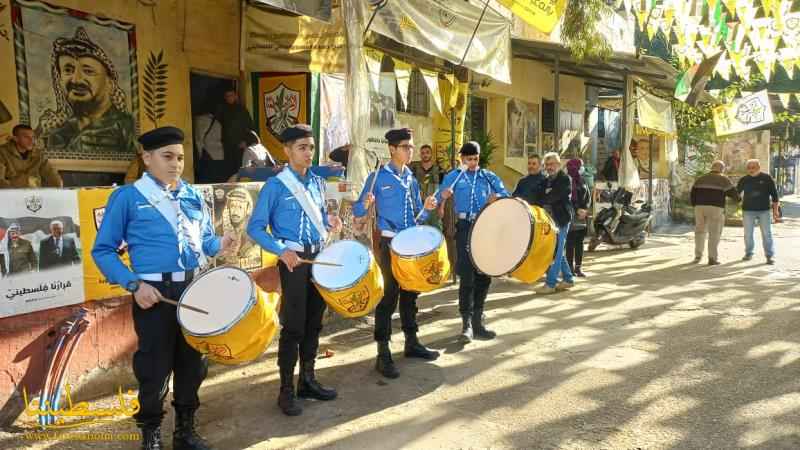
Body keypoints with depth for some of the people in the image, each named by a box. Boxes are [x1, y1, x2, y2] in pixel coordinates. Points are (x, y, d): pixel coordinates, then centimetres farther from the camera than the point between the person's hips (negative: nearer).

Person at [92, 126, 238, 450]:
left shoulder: (193, 196, 9)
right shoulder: (127, 197, -4)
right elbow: (103, 251, -3)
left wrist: (220, 244, -5)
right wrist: (134, 284, -14)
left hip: (195, 290, 5)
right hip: (155, 293, -4)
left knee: (192, 364, 14)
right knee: (155, 368, 6)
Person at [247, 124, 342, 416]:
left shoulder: (318, 183, 9)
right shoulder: (275, 186, -10)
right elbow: (255, 228, -11)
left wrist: (329, 222, -2)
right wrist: (281, 250, -24)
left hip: (320, 257, 6)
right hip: (294, 259, -6)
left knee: (314, 323, 13)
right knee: (293, 326, -2)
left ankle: (308, 380, 26)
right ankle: (286, 391, 9)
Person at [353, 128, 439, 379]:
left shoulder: (412, 179, 11)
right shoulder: (378, 177, -6)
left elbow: (418, 216, 15)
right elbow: (357, 211, -8)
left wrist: (427, 208, -6)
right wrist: (365, 204, -29)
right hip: (389, 244, -6)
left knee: (410, 294, 14)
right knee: (388, 297, -5)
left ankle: (412, 343, 27)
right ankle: (383, 355, 1)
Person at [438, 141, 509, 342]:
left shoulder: (488, 176, 12)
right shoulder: (453, 177, 8)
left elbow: (506, 195, 6)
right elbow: (439, 198, 1)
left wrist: (497, 197, -17)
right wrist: (443, 196, -22)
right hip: (465, 228, -3)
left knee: (484, 276, 8)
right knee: (467, 276, -8)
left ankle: (478, 320, 21)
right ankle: (467, 323, -2)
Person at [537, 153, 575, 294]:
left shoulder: (565, 179, -6)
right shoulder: (546, 181, 17)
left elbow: (555, 195, -19)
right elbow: (543, 198, 12)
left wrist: (539, 202, -19)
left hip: (561, 220, -8)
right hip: (549, 219, 8)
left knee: (556, 251, -7)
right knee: (557, 251, 13)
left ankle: (550, 283, -5)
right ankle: (567, 279, 25)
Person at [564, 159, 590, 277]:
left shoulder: (582, 181, 13)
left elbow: (587, 197, 12)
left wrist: (585, 209, -5)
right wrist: (577, 210, -16)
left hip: (582, 216, 6)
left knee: (579, 242, 8)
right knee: (570, 243, -3)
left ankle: (578, 267, 13)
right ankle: (570, 267, 4)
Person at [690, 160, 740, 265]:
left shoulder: (700, 179, 16)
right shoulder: (724, 180, 4)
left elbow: (692, 194, 11)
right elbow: (734, 194, 4)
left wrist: (695, 205, 21)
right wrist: (738, 199, 25)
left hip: (700, 207, 4)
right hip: (716, 209, -4)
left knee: (700, 231, 16)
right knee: (714, 233, 2)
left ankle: (698, 255, 16)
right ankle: (712, 258, 0)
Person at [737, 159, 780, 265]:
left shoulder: (767, 178, -1)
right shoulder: (744, 180, 3)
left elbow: (774, 194, 1)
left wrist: (775, 210, -3)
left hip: (764, 210, -2)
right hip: (748, 210, 2)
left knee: (767, 234, -2)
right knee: (748, 234, 6)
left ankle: (770, 256, 2)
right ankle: (748, 253, 20)